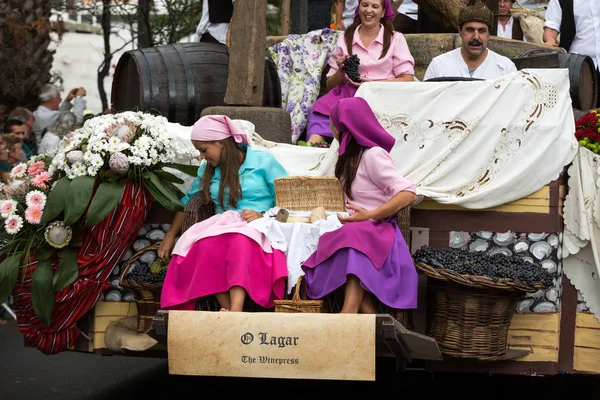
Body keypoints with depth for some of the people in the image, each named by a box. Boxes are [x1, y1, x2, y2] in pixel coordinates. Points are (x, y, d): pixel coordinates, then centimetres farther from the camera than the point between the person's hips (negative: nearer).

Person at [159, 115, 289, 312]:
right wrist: (170, 236, 23)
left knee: (240, 239, -42)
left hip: (258, 229, -4)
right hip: (221, 227, 4)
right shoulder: (207, 170, 19)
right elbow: (188, 202, 30)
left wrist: (263, 216, -16)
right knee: (205, 245, -35)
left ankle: (235, 310, -56)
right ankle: (227, 310, -45)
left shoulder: (263, 161, 5)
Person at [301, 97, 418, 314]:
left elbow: (408, 193, -16)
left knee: (354, 237, -40)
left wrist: (369, 216, -20)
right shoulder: (351, 156, 19)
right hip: (354, 232, 7)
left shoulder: (373, 154, -6)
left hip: (377, 232, -7)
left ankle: (348, 317, -58)